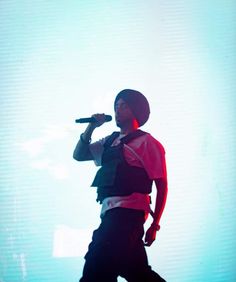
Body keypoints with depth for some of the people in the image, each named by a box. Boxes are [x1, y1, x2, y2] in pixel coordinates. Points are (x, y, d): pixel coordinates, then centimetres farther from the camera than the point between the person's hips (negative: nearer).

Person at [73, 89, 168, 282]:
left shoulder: (146, 141, -1)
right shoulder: (110, 141, 20)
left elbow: (162, 185, -3)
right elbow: (79, 155, 21)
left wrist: (155, 224, -6)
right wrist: (92, 127, 8)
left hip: (127, 213, -8)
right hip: (111, 213, 8)